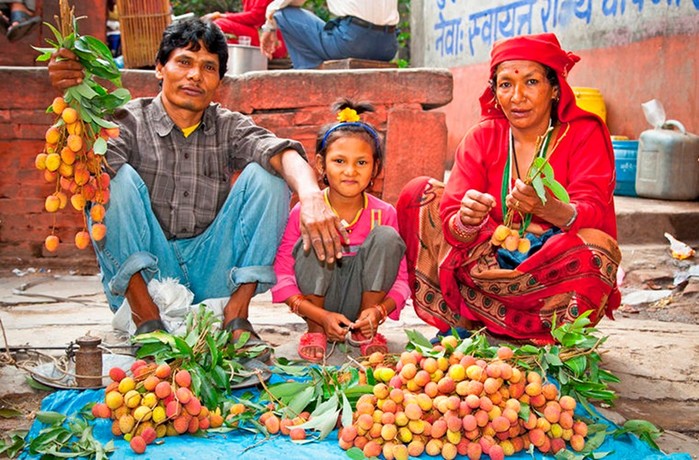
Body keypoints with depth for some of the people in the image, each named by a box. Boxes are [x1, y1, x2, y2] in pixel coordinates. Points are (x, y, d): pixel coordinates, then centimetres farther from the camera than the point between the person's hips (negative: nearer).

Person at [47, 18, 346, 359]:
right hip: (145, 277, -2)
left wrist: (311, 197, -36)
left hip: (211, 276, 2)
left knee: (264, 175, -12)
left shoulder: (229, 127, 6)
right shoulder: (131, 122, -1)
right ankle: (145, 316, -18)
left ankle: (236, 315, -13)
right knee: (115, 176, -22)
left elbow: (281, 153, -14)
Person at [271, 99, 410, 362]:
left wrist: (379, 311, -27)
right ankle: (315, 331, -9)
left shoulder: (384, 214, -8)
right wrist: (322, 316, -25)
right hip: (317, 305, -1)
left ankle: (365, 332, -7)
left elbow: (401, 280, -6)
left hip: (361, 304, 1)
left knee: (386, 237, -20)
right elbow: (282, 276, -14)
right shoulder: (303, 213, -12)